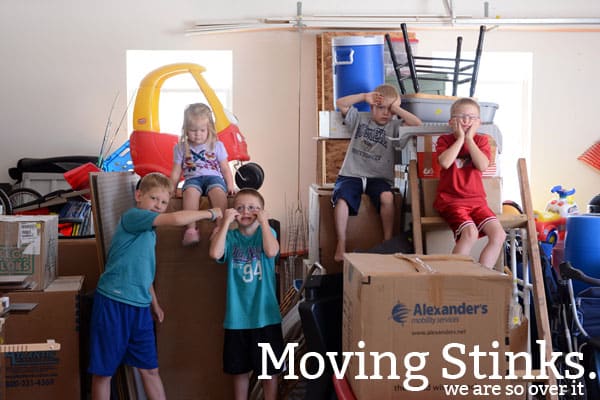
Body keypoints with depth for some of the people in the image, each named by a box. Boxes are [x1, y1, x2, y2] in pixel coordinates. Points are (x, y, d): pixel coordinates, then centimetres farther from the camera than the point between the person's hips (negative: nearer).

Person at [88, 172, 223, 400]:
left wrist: (154, 303, 27)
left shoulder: (150, 232, 16)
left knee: (150, 370, 10)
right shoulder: (132, 216, -10)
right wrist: (209, 213, -10)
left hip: (140, 307, 8)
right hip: (113, 303, -8)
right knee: (103, 371, 5)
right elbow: (176, 219, -22)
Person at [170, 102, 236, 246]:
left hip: (213, 177, 0)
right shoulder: (181, 148, 12)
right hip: (192, 179, 0)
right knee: (190, 191, -36)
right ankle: (191, 229, -42)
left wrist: (230, 185, -1)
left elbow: (225, 168, 11)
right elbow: (176, 171, 14)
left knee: (218, 190, -36)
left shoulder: (217, 145, 10)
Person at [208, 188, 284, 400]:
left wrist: (264, 221, -18)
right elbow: (215, 253, -19)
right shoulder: (231, 236, 1)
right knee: (239, 368, 16)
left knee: (269, 368, 10)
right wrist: (226, 222, -16)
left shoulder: (266, 232, -1)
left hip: (265, 314, -1)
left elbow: (271, 252, -23)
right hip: (237, 316, 2)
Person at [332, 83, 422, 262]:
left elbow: (417, 124, -3)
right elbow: (340, 104, 9)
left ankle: (388, 242, -20)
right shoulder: (359, 120, 15)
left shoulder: (394, 126, 10)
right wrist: (364, 96, 0)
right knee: (341, 199, -29)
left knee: (387, 197, -32)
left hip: (378, 177, 0)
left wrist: (397, 108, -1)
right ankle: (341, 245, -20)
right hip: (351, 175, 0)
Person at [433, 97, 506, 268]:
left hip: (476, 200, 4)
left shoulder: (481, 140, 11)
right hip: (451, 200, -4)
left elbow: (483, 166, -10)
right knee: (470, 232, -29)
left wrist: (469, 138, -8)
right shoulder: (445, 140, 5)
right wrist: (460, 138, -9)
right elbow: (445, 163, -19)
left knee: (499, 234, -15)